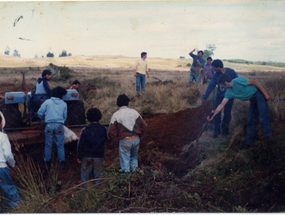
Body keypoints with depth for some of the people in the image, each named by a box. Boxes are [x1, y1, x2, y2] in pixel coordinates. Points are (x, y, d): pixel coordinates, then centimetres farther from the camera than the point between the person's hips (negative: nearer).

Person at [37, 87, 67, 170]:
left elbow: (40, 113, 3)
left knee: (48, 145, 9)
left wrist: (44, 118, 23)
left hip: (49, 125, 0)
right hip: (59, 125, 0)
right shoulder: (64, 104, 10)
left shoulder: (47, 102, 6)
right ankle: (62, 163, 9)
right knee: (60, 145, 7)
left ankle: (47, 163, 15)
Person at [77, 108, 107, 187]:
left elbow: (80, 144, -4)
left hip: (87, 157, -1)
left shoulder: (85, 130, -8)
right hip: (99, 157, 1)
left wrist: (79, 157, 5)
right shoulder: (103, 129, -4)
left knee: (85, 175, 9)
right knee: (98, 175, 11)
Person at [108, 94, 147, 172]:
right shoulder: (134, 112, 2)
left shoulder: (116, 115, -6)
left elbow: (111, 132, -9)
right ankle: (134, 169, 17)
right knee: (134, 157, 25)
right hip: (136, 139, 3)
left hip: (124, 141, -3)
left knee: (125, 161, 8)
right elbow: (144, 126, 7)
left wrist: (117, 141, 4)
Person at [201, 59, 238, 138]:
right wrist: (204, 97, -7)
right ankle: (216, 130, 2)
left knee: (227, 113, -1)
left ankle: (225, 129, 18)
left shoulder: (231, 72, -13)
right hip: (219, 95, 2)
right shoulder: (215, 75, -6)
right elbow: (210, 86, -5)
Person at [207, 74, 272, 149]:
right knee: (251, 121, 7)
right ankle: (249, 142, 13)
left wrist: (265, 94, -16)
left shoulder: (238, 81, -22)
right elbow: (222, 105, 3)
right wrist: (212, 116, 1)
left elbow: (254, 82, -17)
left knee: (263, 118, -15)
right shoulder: (229, 92, 1)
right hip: (253, 100, 7)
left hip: (258, 94, -7)